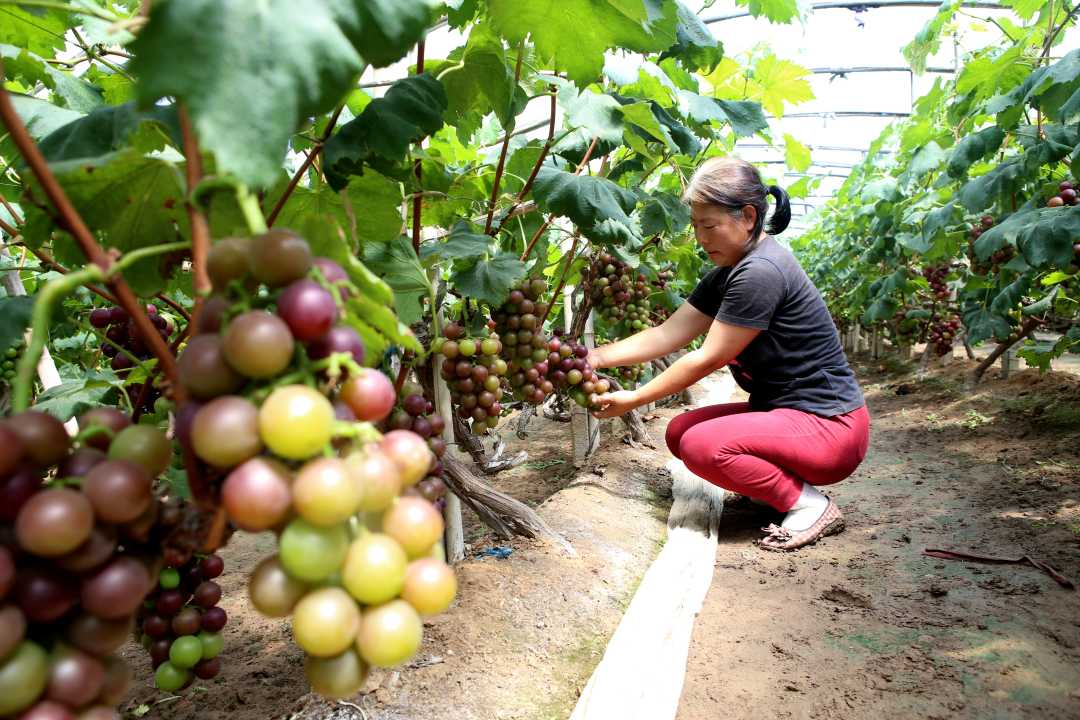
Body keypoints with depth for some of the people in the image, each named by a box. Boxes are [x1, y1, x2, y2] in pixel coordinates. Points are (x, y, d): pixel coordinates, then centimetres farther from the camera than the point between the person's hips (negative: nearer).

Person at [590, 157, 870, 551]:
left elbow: (707, 360, -20)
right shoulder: (728, 273, 8)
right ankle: (787, 482, 12)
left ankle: (811, 505, -7)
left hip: (829, 426, -10)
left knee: (702, 445, -26)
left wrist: (633, 400, -13)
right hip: (783, 410, 10)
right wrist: (599, 356, -7)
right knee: (680, 433, 2)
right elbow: (668, 335, 3)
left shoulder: (761, 272, -23)